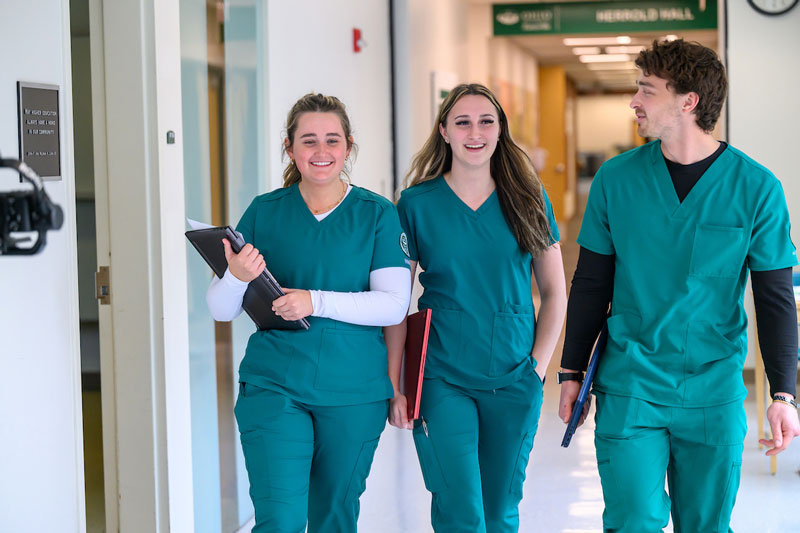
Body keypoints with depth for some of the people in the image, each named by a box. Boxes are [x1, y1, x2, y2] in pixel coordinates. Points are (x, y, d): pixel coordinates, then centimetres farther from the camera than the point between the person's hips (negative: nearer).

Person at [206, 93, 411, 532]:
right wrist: (237, 277, -21)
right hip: (274, 385, 0)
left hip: (355, 394, 0)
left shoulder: (376, 214, 2)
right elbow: (220, 309, 1)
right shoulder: (264, 212, 4)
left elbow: (394, 305, -8)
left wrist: (317, 302, -20)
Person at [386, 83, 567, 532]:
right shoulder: (417, 204, -2)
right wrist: (395, 387, -5)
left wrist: (537, 368, 0)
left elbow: (555, 293, 9)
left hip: (513, 383, 2)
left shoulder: (529, 200, 4)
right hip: (442, 379, -2)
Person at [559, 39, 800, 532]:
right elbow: (591, 284, 7)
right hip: (630, 389, 0)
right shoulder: (616, 179, -1)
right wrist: (572, 373, 8)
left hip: (714, 394, 0)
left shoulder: (756, 188, -6)